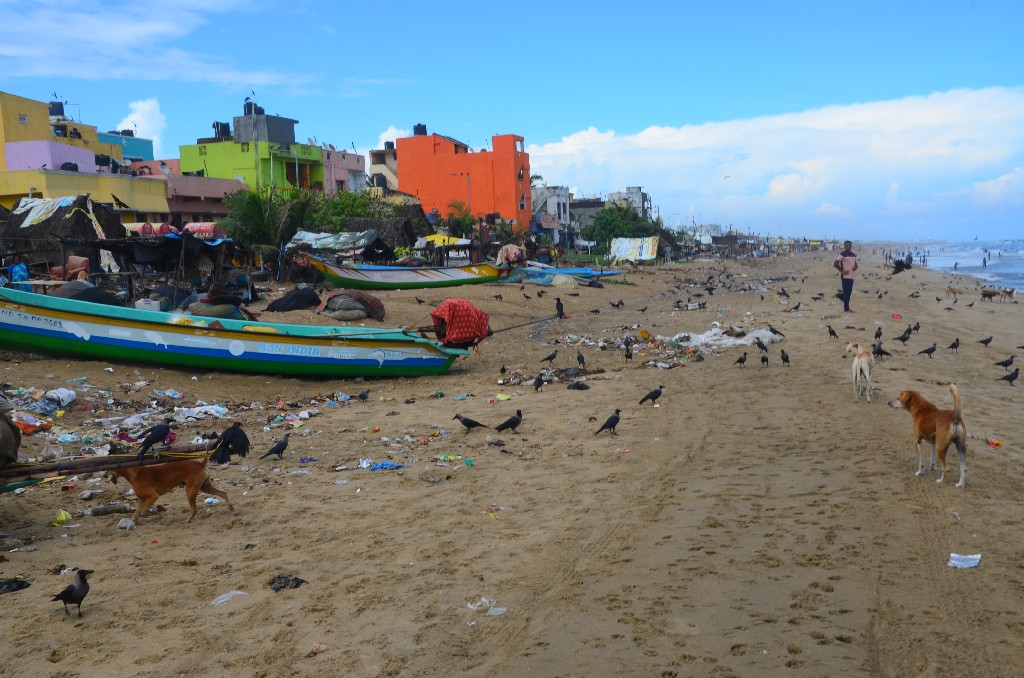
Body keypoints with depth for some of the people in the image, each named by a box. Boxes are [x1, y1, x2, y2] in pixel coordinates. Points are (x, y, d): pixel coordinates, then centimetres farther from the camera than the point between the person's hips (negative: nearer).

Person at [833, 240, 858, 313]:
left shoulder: (853, 255, 15)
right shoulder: (842, 254, -9)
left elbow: (855, 263, 27)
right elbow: (835, 262, -17)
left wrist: (855, 267, 2)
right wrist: (842, 271, -16)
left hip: (851, 276, 8)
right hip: (845, 276, -8)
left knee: (849, 292, 11)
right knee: (846, 292, -7)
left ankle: (846, 307, 17)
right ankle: (846, 308, -4)